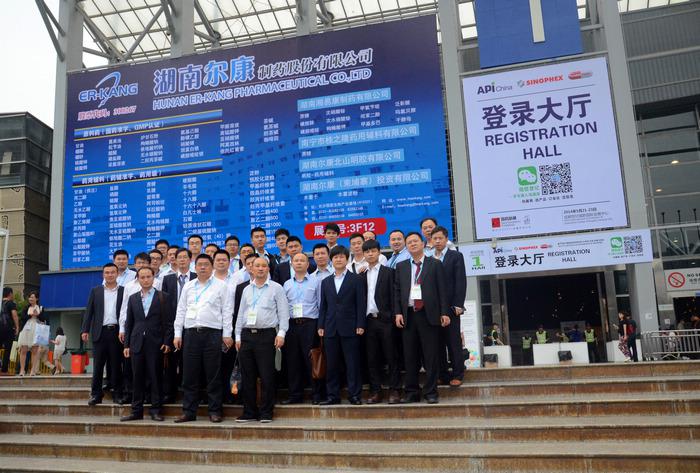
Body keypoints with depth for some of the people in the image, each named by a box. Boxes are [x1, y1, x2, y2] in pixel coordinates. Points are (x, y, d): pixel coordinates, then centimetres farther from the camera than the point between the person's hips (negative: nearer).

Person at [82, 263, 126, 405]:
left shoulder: (123, 291, 5)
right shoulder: (95, 291, 10)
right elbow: (89, 311, 7)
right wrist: (85, 330, -2)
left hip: (116, 332, -1)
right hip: (100, 332, 1)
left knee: (116, 365, 4)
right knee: (98, 365, 4)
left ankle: (117, 394, 11)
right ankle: (96, 394, 12)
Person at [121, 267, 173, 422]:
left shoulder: (162, 297, 2)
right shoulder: (133, 298, 13)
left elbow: (168, 321, -1)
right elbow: (129, 323, 12)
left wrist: (167, 342, -9)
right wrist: (126, 344, 7)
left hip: (155, 343, -3)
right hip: (137, 343, 3)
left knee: (156, 377, 1)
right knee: (137, 378, 7)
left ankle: (156, 410, 8)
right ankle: (136, 411, 15)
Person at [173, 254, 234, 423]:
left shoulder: (221, 286, 4)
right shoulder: (188, 286, 14)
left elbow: (227, 311, 0)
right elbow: (181, 311, 14)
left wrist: (227, 334, -5)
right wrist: (178, 334, 8)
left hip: (212, 333, -3)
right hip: (190, 333, 3)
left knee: (213, 375, 1)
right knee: (189, 375, 6)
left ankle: (214, 411, 11)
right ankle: (189, 411, 16)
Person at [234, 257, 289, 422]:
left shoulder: (276, 288, 3)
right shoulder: (247, 290, 16)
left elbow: (283, 313, -2)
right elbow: (240, 314, 17)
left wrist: (281, 333, -11)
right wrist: (238, 336, 12)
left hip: (266, 335, -4)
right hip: (247, 335, 5)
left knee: (267, 376, -3)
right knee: (247, 377, 8)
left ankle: (266, 413, 8)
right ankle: (249, 412, 18)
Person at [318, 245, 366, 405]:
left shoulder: (356, 279, 3)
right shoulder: (325, 282, 15)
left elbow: (361, 304, -2)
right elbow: (323, 306, 14)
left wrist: (360, 325, -9)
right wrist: (321, 326, 6)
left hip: (350, 328, -4)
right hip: (331, 329, 4)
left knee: (352, 364, 0)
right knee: (331, 364, 7)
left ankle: (354, 395, 8)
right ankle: (332, 395, 15)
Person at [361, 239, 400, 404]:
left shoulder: (388, 272, 3)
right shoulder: (361, 275, 13)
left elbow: (393, 296, -2)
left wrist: (393, 317, -10)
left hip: (385, 319, -4)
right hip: (368, 320, 4)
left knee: (391, 357, 0)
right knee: (372, 358, 7)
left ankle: (394, 390, 7)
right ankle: (375, 391, 14)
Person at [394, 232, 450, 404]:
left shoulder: (435, 264, 6)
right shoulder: (401, 267, 13)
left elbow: (442, 289, 1)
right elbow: (397, 291, 11)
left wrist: (444, 312, -6)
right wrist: (398, 313, 0)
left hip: (429, 314, -2)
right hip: (409, 315, 3)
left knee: (431, 356, 1)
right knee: (410, 356, 7)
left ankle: (431, 392, 11)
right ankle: (411, 392, 16)